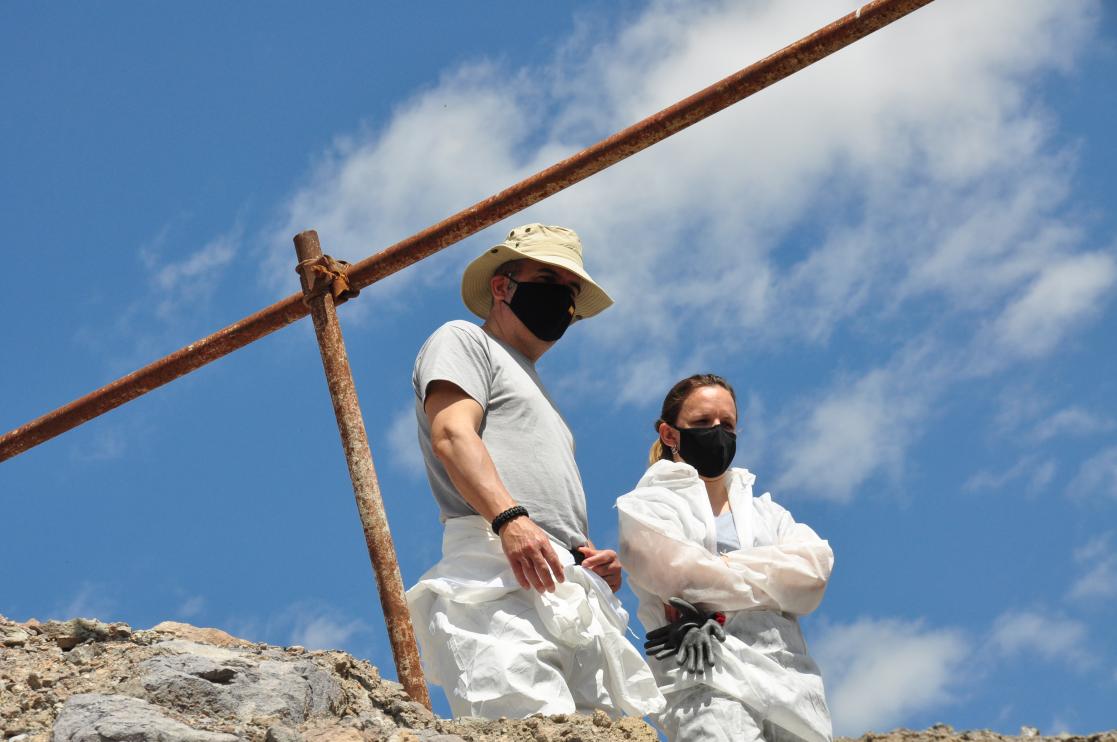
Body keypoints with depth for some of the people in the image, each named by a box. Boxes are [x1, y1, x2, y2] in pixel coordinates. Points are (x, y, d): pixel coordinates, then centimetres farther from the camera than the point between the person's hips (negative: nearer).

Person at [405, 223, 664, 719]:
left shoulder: (536, 392, 40)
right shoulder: (462, 340, 15)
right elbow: (452, 435, -5)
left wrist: (594, 556, 13)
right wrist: (509, 517, -22)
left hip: (575, 595, 8)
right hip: (499, 573, -8)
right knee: (541, 732, -29)